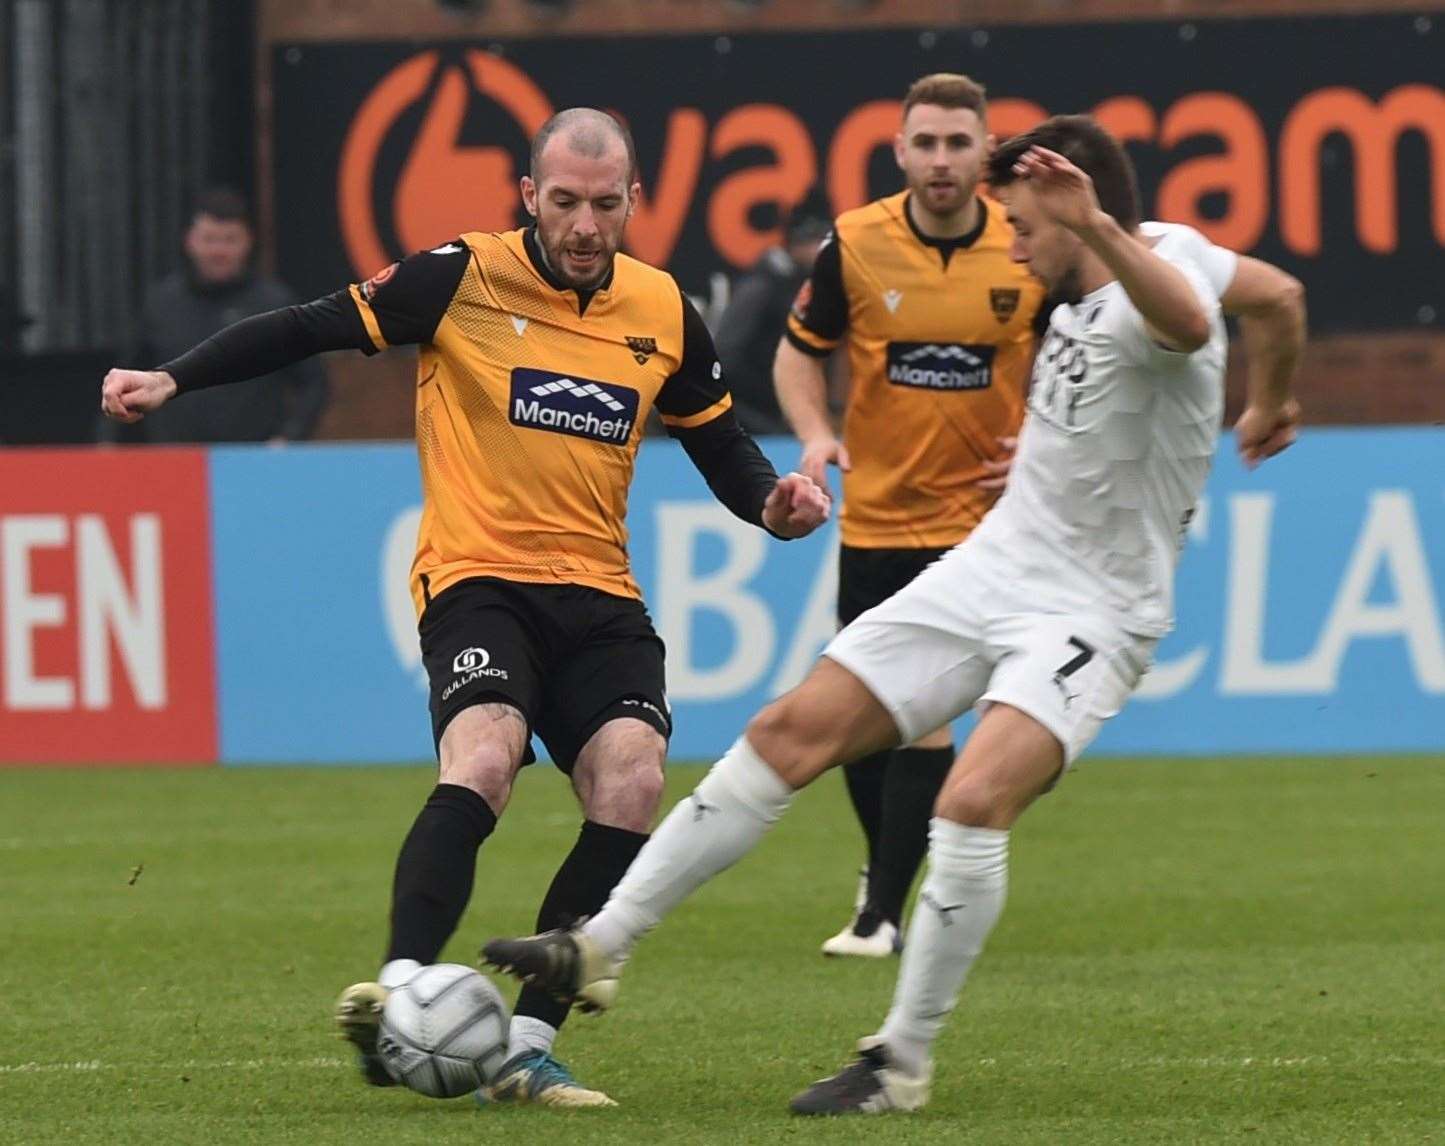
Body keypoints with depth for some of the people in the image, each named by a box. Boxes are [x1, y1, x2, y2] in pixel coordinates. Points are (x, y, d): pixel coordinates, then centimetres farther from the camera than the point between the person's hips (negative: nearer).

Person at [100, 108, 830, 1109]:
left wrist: (772, 500, -2)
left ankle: (526, 1047, -13)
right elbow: (310, 329, 1)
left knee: (631, 785, -18)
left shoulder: (664, 312, 8)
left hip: (599, 595, 4)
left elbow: (720, 443, 19)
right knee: (483, 762, -30)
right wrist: (172, 380, -7)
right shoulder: (461, 280, -4)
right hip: (477, 577, -4)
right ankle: (400, 994, -37)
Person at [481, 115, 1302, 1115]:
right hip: (990, 570, 9)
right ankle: (601, 948, 6)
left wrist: (1097, 226, -63)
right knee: (793, 733, 2)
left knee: (974, 800, -29)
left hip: (1092, 613, -9)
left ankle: (904, 1062, -14)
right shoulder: (1080, 298, 9)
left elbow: (1188, 321, -47)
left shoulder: (1156, 290, -19)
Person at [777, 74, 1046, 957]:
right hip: (873, 513, 2)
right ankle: (888, 865, 34)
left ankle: (884, 912, -7)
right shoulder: (855, 245, -7)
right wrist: (815, 435, -11)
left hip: (974, 512, -2)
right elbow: (800, 352, 7)